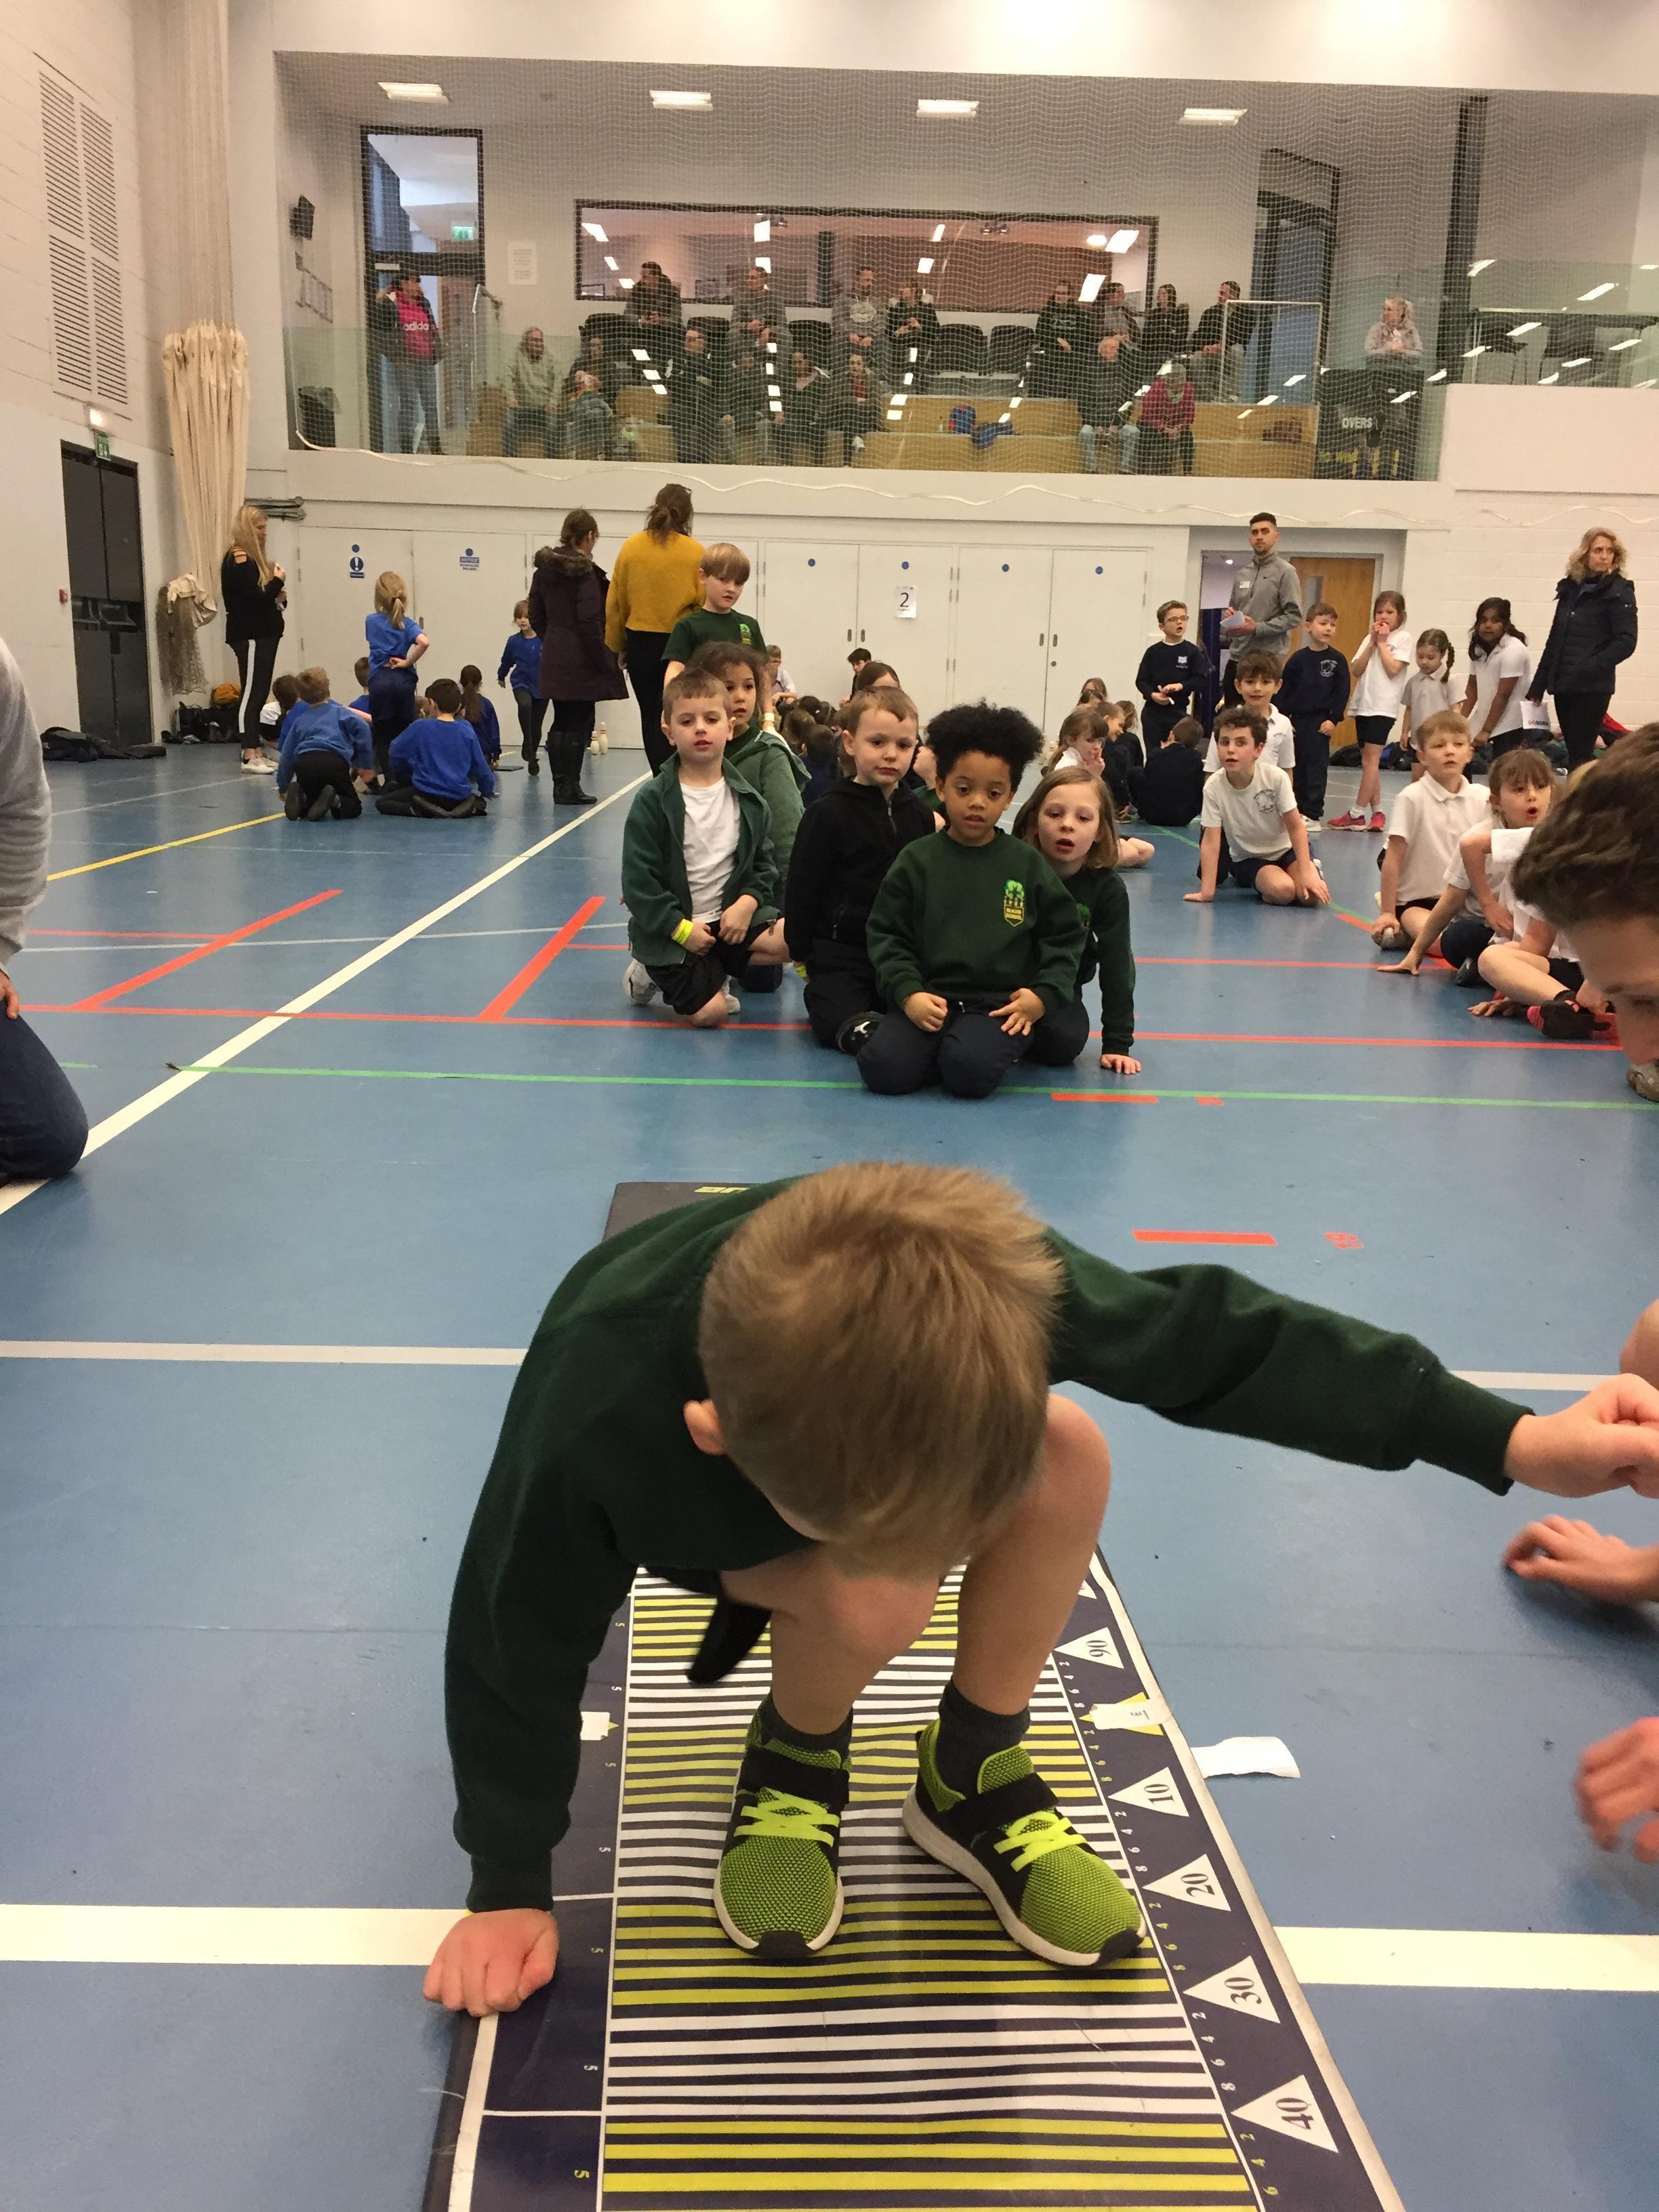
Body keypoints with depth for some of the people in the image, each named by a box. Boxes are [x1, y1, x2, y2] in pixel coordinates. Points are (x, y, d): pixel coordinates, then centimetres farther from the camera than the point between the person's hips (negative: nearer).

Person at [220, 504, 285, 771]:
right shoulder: (238, 559, -12)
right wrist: (278, 581, -7)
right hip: (250, 636, -9)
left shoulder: (253, 557, 16)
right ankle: (249, 755, -10)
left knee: (259, 694, 9)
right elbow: (255, 598, -21)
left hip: (263, 634, 9)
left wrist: (278, 597, -2)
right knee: (251, 693, -9)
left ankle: (255, 751, 13)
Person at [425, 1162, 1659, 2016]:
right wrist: (511, 1888, -12)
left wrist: (1508, 1441, -27)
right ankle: (796, 1761, 4)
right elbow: (517, 1645, -26)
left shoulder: (967, 1288, -40)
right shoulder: (591, 1424, -45)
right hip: (686, 1507, -3)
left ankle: (975, 1774, 1)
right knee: (871, 1605, -32)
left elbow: (1202, 1336, -27)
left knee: (1070, 1461, -23)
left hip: (856, 1421, 3)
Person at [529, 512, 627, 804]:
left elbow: (535, 614, 13)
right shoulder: (585, 570, -13)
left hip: (554, 659, 7)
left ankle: (561, 785, 16)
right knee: (578, 725, -1)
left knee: (561, 723, 13)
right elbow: (590, 620, -18)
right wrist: (605, 661, -12)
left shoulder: (545, 568, 9)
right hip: (582, 662, -7)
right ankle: (570, 788, 1)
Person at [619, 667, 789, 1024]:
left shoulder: (747, 800, 2)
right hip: (669, 927, -4)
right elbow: (638, 878, -11)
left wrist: (748, 901, -11)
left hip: (729, 916, 4)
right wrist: (681, 928, -17)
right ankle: (651, 975, 13)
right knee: (710, 1013, -17)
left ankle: (712, 973, 3)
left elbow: (762, 861, 9)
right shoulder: (653, 802, -10)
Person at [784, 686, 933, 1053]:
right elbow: (802, 885, -6)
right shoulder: (830, 813, -10)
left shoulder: (921, 815, 5)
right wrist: (800, 950, -4)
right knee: (840, 1024, -21)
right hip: (839, 950, -5)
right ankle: (818, 994, 5)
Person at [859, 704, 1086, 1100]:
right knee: (883, 1068, -25)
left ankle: (996, 1048, 2)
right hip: (929, 1001, 1)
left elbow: (1064, 935, 12)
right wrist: (908, 994, -12)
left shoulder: (1027, 864, 8)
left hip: (1002, 1007, -1)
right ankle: (943, 1048, 3)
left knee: (969, 1071, -32)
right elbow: (887, 935, 4)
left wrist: (1043, 996, -4)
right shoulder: (917, 861, 6)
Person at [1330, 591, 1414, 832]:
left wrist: (1382, 643, -6)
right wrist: (1372, 642, -1)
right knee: (1369, 762, 7)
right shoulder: (1370, 637, 16)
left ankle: (1357, 814, -10)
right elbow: (1357, 670, 5)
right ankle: (1377, 812, 11)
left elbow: (1393, 669, -13)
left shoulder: (1404, 638, 0)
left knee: (1370, 760, -11)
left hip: (1384, 706, -7)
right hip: (1363, 704, 7)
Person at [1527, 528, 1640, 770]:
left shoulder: (1619, 592, -4)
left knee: (1580, 756, -9)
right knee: (1573, 752, 8)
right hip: (1563, 686, 6)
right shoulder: (1570, 588, 13)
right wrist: (1537, 687, 15)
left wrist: (1589, 668, -22)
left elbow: (1626, 642, -11)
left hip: (1591, 688, -6)